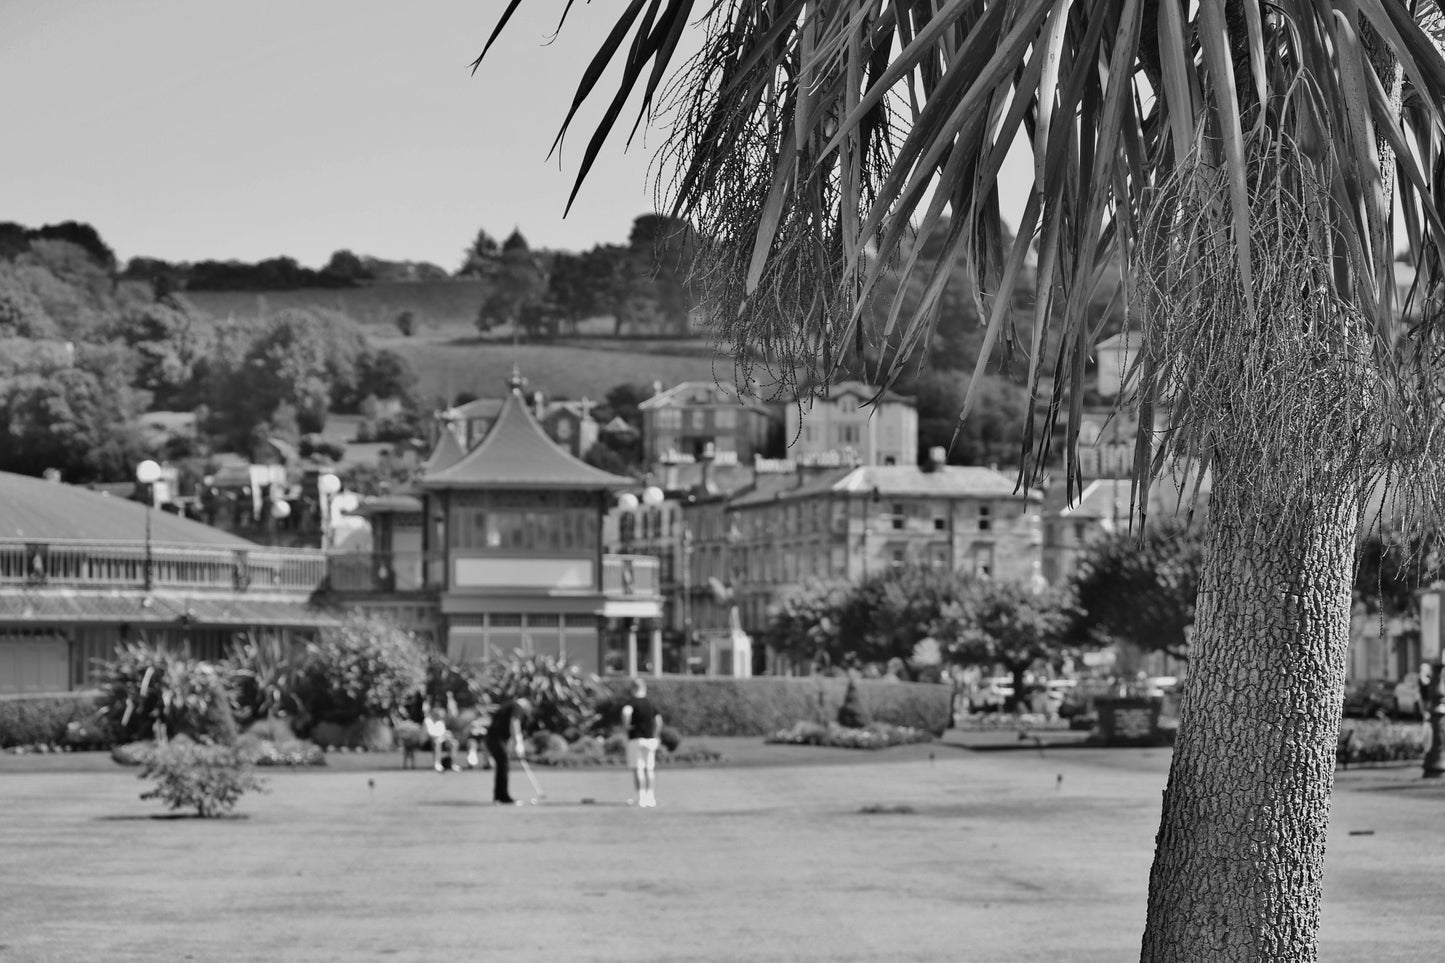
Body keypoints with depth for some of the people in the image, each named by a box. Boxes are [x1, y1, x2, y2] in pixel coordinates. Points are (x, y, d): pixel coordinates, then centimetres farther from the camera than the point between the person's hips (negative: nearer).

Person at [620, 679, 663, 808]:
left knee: (637, 769, -3)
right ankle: (651, 797, 9)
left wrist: (626, 725, -12)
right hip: (650, 739, 5)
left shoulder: (630, 702, -6)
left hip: (636, 738, -5)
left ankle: (642, 796, -14)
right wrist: (656, 736, 16)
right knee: (649, 770, 12)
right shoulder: (650, 703, 10)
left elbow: (626, 712, -28)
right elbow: (659, 719, 6)